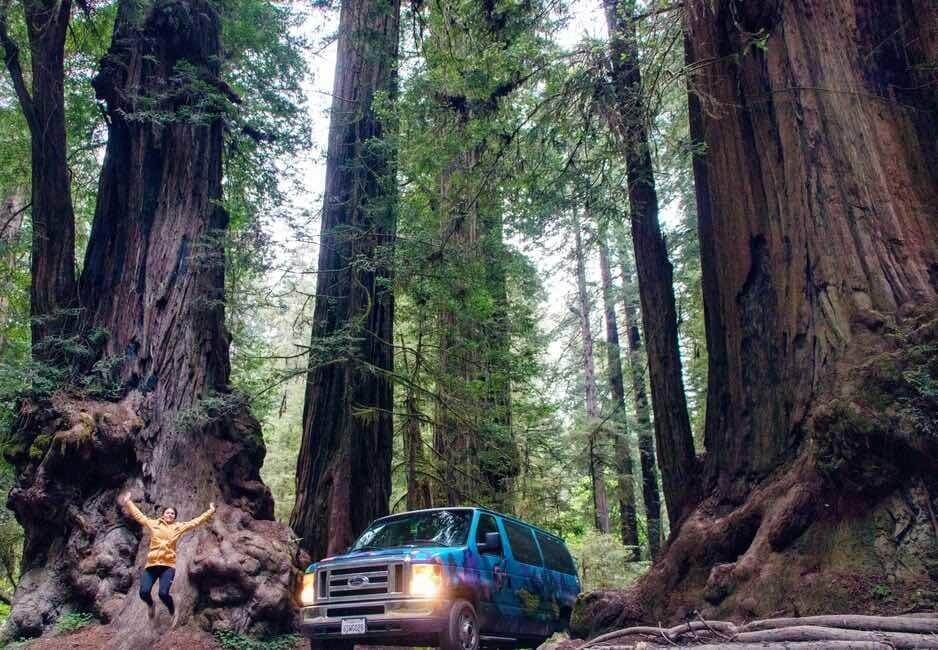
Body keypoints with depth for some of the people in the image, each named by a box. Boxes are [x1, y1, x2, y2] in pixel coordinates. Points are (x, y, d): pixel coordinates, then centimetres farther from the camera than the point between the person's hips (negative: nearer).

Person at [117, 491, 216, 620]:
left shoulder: (178, 527, 12)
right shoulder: (153, 524, 13)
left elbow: (196, 521, 13)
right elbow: (138, 515, 18)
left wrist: (210, 512, 11)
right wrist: (127, 502, 18)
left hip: (168, 565, -1)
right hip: (151, 564, 2)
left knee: (163, 593, -18)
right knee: (144, 592, -12)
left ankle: (172, 611, 14)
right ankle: (150, 605, 27)